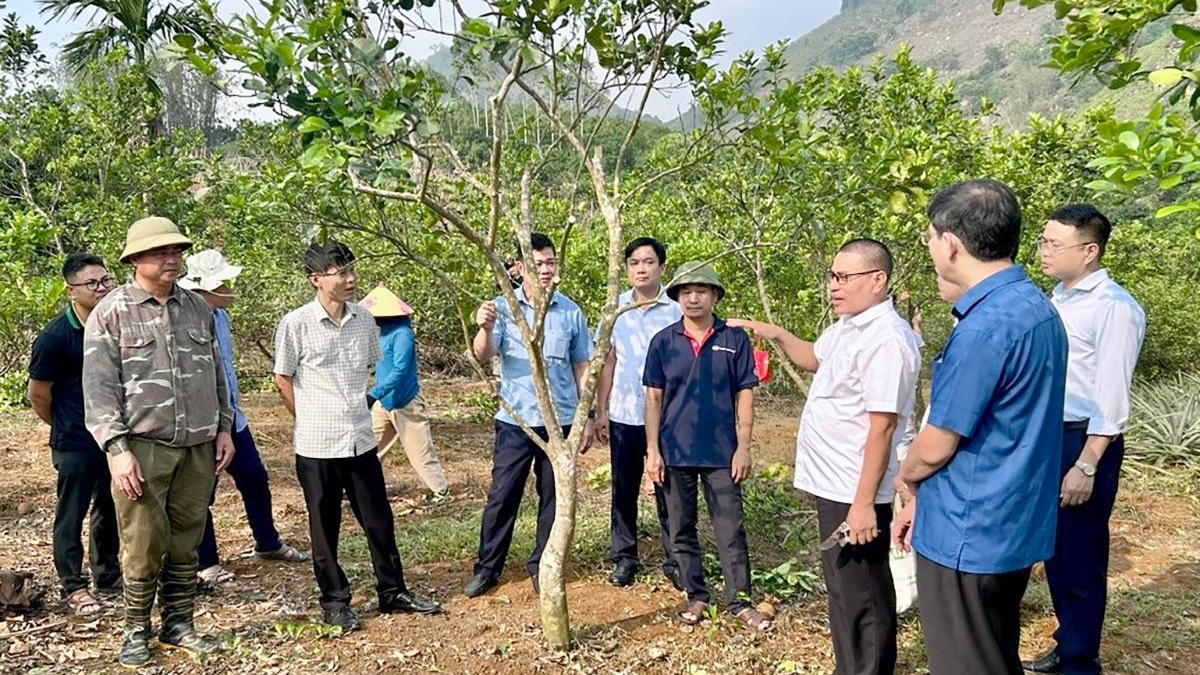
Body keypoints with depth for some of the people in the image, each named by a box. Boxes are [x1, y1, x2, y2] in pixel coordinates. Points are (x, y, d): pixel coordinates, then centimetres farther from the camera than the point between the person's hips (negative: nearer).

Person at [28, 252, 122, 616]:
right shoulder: (54, 337, -17)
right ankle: (73, 587, 16)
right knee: (71, 515, 5)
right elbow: (38, 395, -7)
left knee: (110, 511, 16)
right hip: (76, 445, -5)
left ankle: (108, 576, 31)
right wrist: (66, 427, 6)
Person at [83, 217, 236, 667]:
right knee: (144, 545, 1)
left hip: (199, 448, 4)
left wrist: (224, 429, 12)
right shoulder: (111, 313, -3)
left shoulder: (197, 308, 11)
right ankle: (136, 631, 17)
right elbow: (99, 388, -7)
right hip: (142, 448, -4)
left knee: (186, 543, 10)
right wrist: (117, 448, -13)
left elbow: (216, 374, 17)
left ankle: (178, 623, 23)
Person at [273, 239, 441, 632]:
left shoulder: (364, 319, 2)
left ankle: (393, 593, 26)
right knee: (325, 528, 9)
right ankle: (335, 603, 23)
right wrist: (312, 421, 3)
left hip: (361, 440, 4)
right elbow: (283, 380, 0)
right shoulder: (295, 325, -11)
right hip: (317, 445, -4)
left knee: (379, 521, 11)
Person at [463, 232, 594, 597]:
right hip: (516, 420, -1)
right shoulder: (504, 308, -4)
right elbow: (483, 354, -18)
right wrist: (485, 328, -40)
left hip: (560, 421, 2)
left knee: (553, 497, 10)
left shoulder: (570, 311, 1)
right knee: (502, 496, 4)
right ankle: (487, 567, 17)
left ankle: (541, 565, 25)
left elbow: (582, 367, 7)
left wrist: (587, 418, 6)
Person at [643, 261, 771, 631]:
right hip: (675, 451, 2)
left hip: (721, 451, -1)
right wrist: (653, 450, -2)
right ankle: (696, 597, 26)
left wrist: (743, 447, -5)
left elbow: (744, 395, 0)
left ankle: (740, 600, 16)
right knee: (681, 530, 11)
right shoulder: (663, 342, 0)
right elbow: (654, 397, 2)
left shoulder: (735, 339, -2)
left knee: (731, 530, 3)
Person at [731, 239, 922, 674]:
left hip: (855, 494, -10)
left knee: (859, 597, 4)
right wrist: (775, 335, 14)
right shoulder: (845, 327, 9)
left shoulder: (886, 340, -22)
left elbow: (882, 427, -25)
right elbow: (814, 358, 31)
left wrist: (864, 503, -25)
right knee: (846, 589, 22)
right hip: (835, 486, 10)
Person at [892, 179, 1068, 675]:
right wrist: (923, 499, 15)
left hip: (969, 536, -9)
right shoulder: (1037, 309, 6)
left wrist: (906, 479, 5)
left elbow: (936, 447, -18)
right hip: (1012, 527, 9)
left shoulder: (986, 327, -25)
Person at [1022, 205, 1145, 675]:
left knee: (1079, 559, 5)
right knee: (1055, 552, 18)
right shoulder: (1057, 299, 9)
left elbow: (1112, 396, -18)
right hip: (1047, 436, 8)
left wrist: (1087, 465, -20)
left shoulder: (1115, 308, -16)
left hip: (1085, 441, -8)